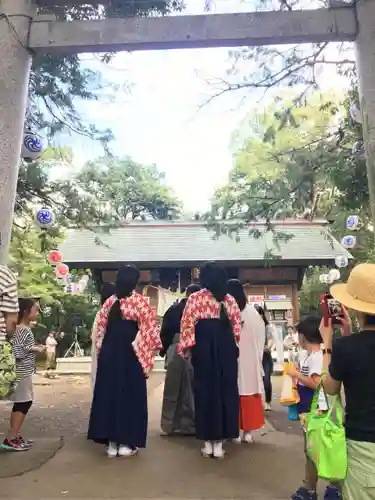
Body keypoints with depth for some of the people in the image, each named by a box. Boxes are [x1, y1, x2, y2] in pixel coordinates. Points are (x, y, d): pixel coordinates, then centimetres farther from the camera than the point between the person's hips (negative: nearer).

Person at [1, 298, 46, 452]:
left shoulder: (25, 328, 11)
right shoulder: (22, 330, -18)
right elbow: (16, 351, -25)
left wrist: (35, 348, 7)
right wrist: (34, 348, -16)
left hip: (24, 371, 10)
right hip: (22, 372, -10)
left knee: (21, 403, 14)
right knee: (24, 403, -4)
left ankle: (15, 436, 22)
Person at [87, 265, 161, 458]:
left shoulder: (110, 301, 5)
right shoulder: (140, 301, -9)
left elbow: (100, 328, 7)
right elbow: (148, 329, -10)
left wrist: (101, 349, 15)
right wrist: (147, 353, -1)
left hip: (109, 352, 4)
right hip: (131, 354, -4)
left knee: (108, 393, 11)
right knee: (130, 395, 6)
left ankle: (111, 442, 18)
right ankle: (126, 442, 12)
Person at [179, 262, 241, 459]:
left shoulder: (195, 298, -3)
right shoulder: (229, 299, 5)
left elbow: (187, 324, -6)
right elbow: (237, 326, 5)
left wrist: (187, 347, 2)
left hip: (203, 347, -2)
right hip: (226, 348, 2)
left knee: (205, 390, 8)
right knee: (226, 390, 9)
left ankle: (208, 441, 14)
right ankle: (219, 442, 15)